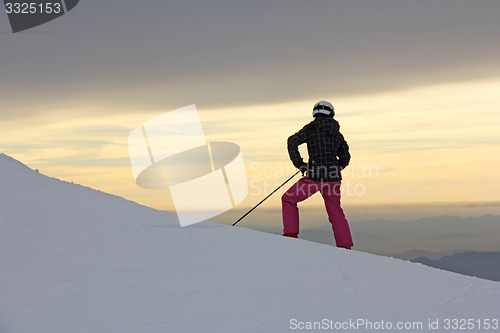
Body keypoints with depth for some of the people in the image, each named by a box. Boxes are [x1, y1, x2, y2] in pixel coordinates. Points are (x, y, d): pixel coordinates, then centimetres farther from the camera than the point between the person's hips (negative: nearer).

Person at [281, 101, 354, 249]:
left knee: (289, 199, 14)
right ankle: (345, 245, 12)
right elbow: (345, 159, 19)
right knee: (336, 213, 16)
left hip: (314, 176, -4)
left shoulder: (312, 128, 0)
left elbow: (292, 142, -11)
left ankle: (291, 233, 6)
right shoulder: (337, 134, 13)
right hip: (333, 179, 4)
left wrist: (300, 164, -2)